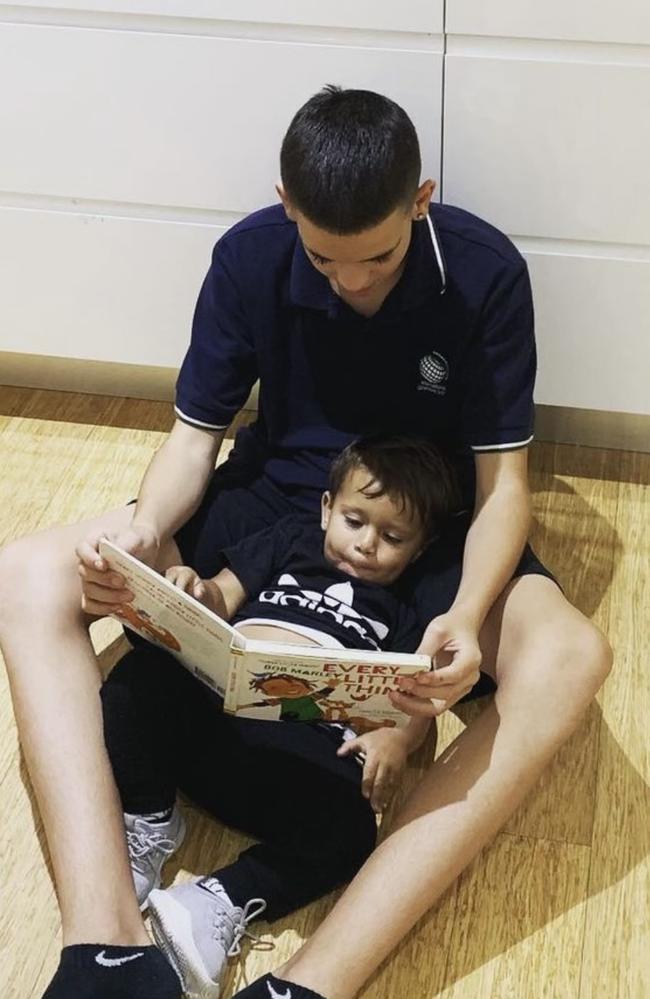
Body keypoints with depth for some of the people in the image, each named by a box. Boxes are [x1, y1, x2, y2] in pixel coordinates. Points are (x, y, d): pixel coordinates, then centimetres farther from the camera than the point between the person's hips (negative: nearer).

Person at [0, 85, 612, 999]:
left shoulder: (484, 274, -17)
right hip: (277, 499, 2)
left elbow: (501, 482, -14)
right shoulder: (249, 258, -12)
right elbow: (195, 435, -5)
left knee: (570, 658, -35)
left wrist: (467, 615, -35)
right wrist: (145, 529, -28)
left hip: (428, 525, -2)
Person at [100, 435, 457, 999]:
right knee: (143, 676, -29)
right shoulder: (291, 541, 28)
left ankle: (227, 902, -23)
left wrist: (398, 738, -13)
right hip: (214, 698, 2)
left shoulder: (402, 610, 24)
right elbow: (224, 601, 21)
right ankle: (150, 824, -13)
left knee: (347, 826, -31)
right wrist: (197, 593, -5)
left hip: (305, 745, -1)